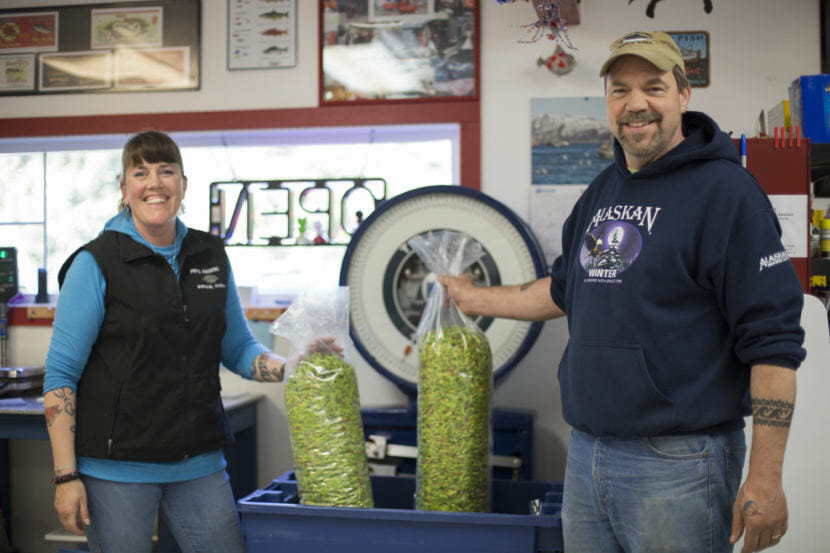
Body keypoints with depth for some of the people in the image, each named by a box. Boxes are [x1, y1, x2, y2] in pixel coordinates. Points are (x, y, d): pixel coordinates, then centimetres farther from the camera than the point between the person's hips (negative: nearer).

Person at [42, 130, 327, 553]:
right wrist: (66, 475, -13)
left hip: (198, 464, 4)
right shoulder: (96, 264, -7)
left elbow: (237, 348, 14)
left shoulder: (211, 257, 6)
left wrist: (290, 368, -5)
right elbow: (60, 374, -7)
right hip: (117, 467, -4)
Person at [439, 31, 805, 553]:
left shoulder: (724, 190, -11)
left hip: (677, 465, -7)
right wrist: (476, 299, 29)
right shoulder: (602, 191, 12)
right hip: (586, 453, 7)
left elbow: (773, 340, -16)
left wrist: (765, 477, -19)